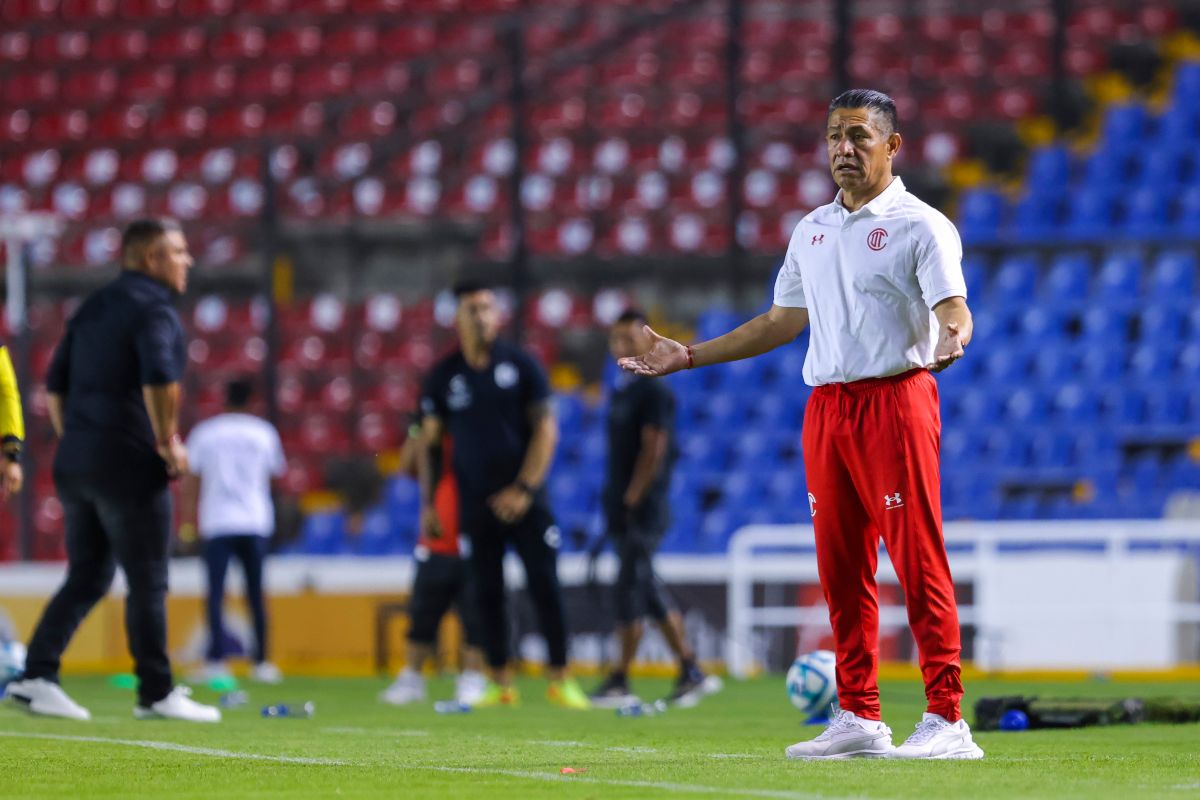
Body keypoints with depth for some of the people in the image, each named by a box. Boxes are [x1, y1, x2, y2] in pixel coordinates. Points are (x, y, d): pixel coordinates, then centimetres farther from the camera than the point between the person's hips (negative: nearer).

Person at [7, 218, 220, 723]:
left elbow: (55, 385, 19)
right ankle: (156, 694, 3)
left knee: (86, 578, 13)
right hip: (130, 467, -8)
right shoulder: (153, 309, -9)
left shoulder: (94, 308, 17)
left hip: (76, 466, 8)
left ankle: (36, 676, 4)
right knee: (147, 583, -1)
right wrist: (168, 442, -15)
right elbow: (158, 379, -26)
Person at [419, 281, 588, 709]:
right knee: (487, 593, 2)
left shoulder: (521, 364, 1)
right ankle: (500, 683, 8)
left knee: (545, 586, -6)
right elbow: (429, 441, 10)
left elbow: (546, 428, -2)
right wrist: (428, 503, 4)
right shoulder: (444, 375, 5)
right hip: (475, 505, 2)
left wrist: (525, 489, -11)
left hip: (523, 500, -2)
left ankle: (559, 678, 0)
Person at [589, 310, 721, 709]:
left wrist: (631, 500, -18)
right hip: (623, 511, 9)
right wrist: (615, 502, 17)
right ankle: (691, 673, 14)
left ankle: (619, 680, -3)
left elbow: (654, 451, -16)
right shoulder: (620, 390, 17)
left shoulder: (654, 392, -10)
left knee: (629, 591, -7)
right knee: (650, 593, 10)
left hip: (643, 509, -9)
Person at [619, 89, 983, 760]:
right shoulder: (812, 231, 18)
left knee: (918, 560, -10)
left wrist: (951, 338, -38)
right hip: (825, 406, 7)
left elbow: (953, 309, -14)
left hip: (895, 398, -7)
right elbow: (783, 322, 26)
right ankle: (860, 719, 11)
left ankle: (947, 719, -11)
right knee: (841, 568, 6)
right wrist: (687, 356, 26)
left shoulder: (920, 226, -2)